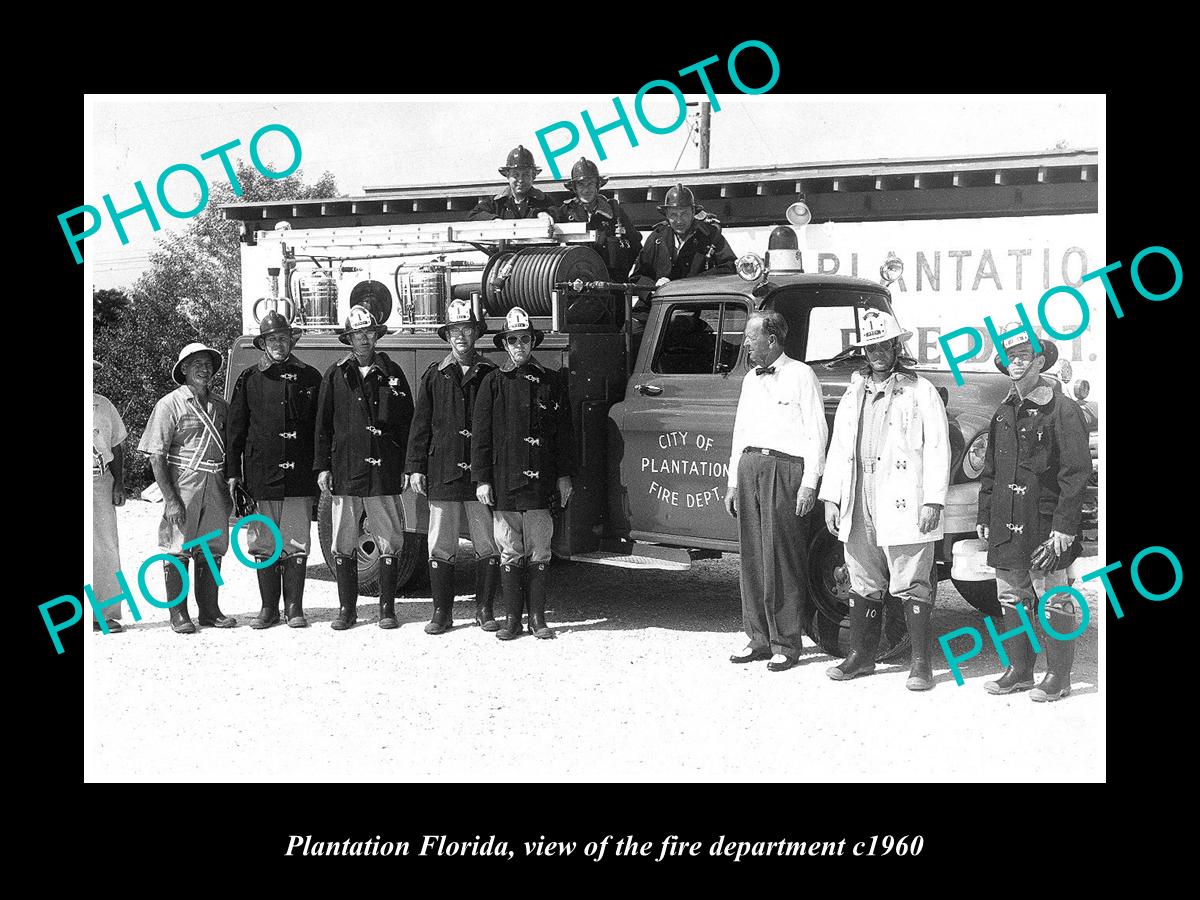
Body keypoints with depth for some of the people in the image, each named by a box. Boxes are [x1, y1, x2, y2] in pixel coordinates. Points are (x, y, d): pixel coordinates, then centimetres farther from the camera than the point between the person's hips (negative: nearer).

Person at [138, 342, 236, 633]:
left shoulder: (219, 406, 12)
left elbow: (231, 450, 19)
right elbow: (156, 456, -9)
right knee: (178, 549, -1)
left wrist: (231, 489, 11)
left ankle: (209, 610, 19)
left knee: (212, 549, 9)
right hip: (183, 486, -5)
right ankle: (178, 614, 6)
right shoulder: (170, 405, -5)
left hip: (215, 487, 5)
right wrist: (170, 499, -15)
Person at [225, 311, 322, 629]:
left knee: (296, 543, 1)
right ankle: (269, 607, 13)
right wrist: (233, 474, 3)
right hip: (260, 475, 0)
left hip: (299, 477, 0)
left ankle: (294, 607, 9)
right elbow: (235, 430, 8)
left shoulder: (309, 378, 8)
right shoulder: (249, 379, 7)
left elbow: (321, 428, 10)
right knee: (264, 544, 4)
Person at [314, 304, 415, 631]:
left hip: (385, 471, 0)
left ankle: (387, 609, 9)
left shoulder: (392, 374, 7)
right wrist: (322, 466, 4)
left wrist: (407, 466, 3)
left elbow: (407, 422, 8)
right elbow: (323, 423, 9)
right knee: (344, 544, 3)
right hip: (345, 471, 0)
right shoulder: (335, 376, 7)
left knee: (389, 542, 1)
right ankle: (346, 609, 13)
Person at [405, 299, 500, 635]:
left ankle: (484, 610, 14)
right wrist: (416, 467, 3)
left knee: (488, 545, 3)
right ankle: (441, 612, 11)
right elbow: (421, 424, 9)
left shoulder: (491, 375, 6)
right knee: (441, 547, 3)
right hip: (443, 473, 0)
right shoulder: (434, 376, 7)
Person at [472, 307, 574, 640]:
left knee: (539, 553, 4)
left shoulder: (551, 381, 8)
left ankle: (538, 619, 10)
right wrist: (481, 479, -3)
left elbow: (564, 433, 9)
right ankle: (512, 619, 11)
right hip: (504, 482, 0)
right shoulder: (493, 382, 4)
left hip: (540, 481, 1)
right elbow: (480, 434, 3)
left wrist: (564, 475, 5)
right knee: (510, 553, 4)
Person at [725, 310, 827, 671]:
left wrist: (809, 484, -11)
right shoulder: (750, 380, 20)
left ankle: (786, 644, -2)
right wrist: (733, 483, 19)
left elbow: (816, 433, -5)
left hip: (784, 467, -7)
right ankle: (759, 638, 14)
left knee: (780, 559, -7)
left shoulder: (800, 376, -1)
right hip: (749, 467, 7)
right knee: (752, 556, 6)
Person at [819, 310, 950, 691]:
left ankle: (922, 663, 0)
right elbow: (838, 449, 20)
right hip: (858, 506, 6)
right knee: (863, 585, 11)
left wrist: (933, 501, -11)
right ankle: (861, 656, 20)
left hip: (904, 506, -5)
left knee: (911, 586, -4)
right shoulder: (854, 394, 18)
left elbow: (937, 449, -4)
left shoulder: (921, 392, 1)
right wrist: (830, 498, 13)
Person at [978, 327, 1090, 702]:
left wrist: (1064, 527, -16)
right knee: (1012, 600, 13)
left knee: (1054, 601, 0)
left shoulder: (1063, 411, -7)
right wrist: (984, 516, 15)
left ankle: (1058, 677, 9)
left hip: (1044, 524, -7)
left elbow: (1076, 474, -11)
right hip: (1007, 525, 7)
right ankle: (1019, 670, 24)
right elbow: (990, 471, 21)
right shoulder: (1004, 414, 14)